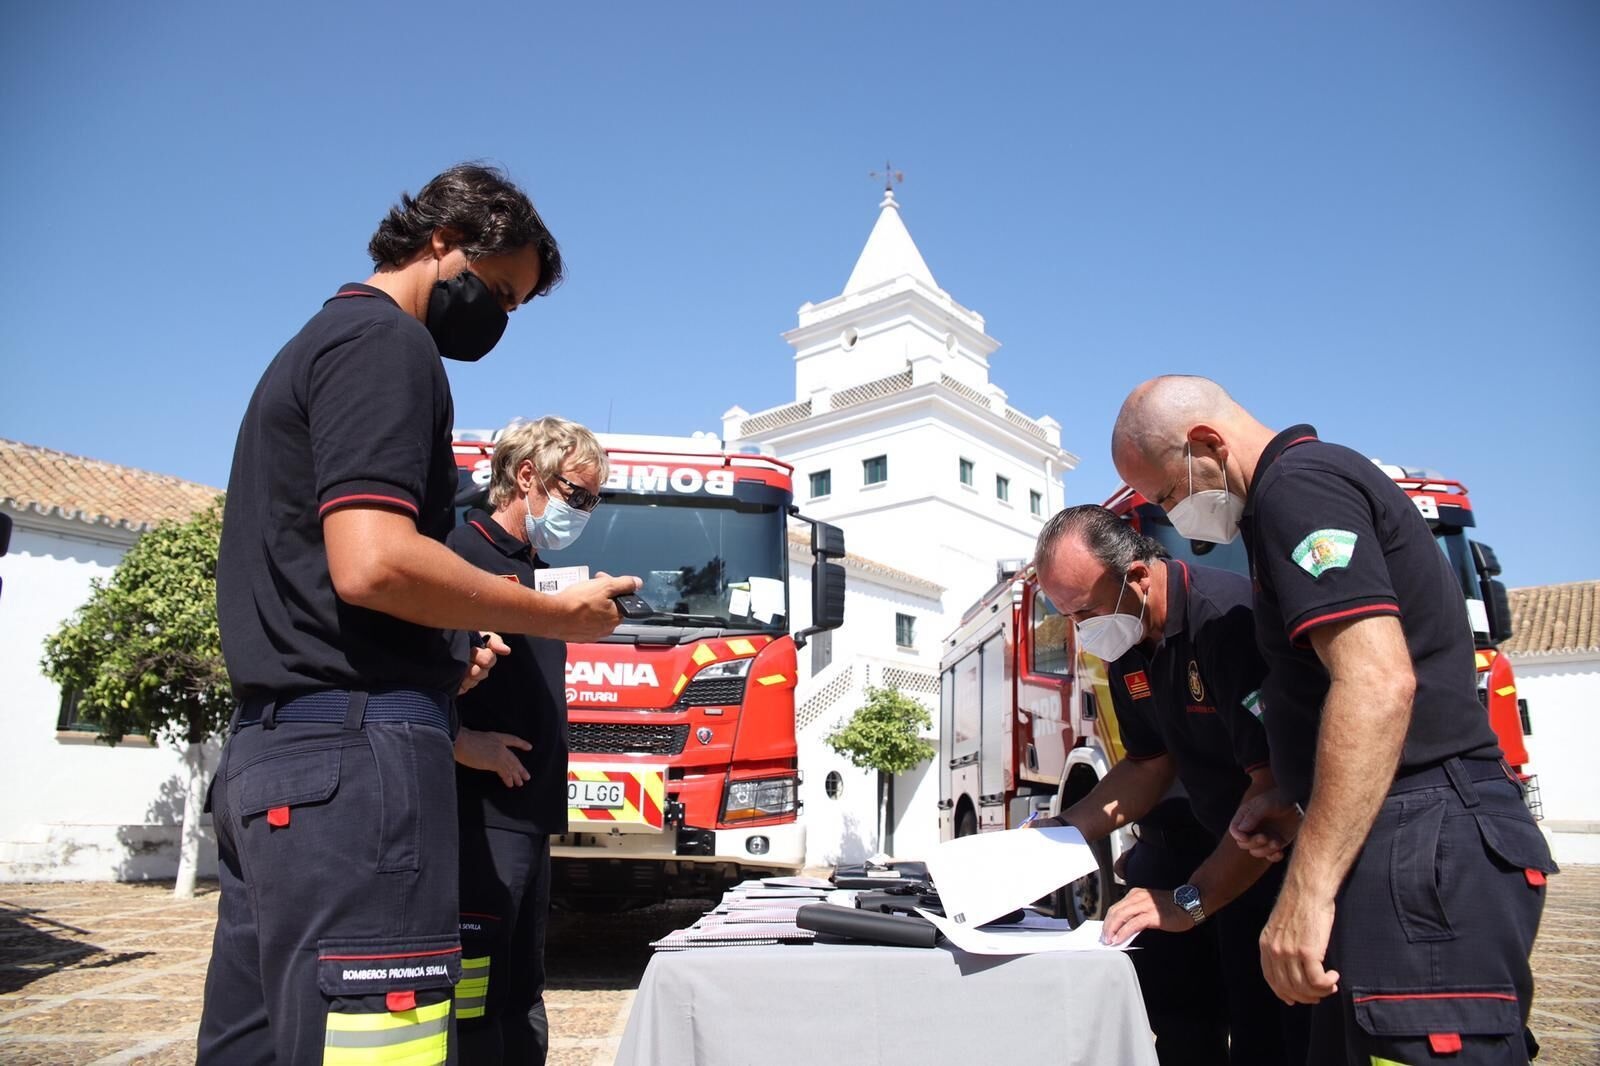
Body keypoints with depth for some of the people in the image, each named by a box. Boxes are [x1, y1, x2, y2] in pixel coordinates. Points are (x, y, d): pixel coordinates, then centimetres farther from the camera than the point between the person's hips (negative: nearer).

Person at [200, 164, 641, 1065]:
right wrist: (561, 615, -8)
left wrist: (437, 657, 15)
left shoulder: (313, 346, 24)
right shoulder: (386, 342, -6)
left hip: (268, 750, 10)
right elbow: (372, 562, -20)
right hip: (352, 753, -10)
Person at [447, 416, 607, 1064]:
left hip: (532, 814, 9)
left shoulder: (542, 572, 18)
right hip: (478, 813, -9)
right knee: (471, 1002, -6)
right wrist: (463, 744, -23)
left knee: (520, 1001, 16)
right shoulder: (462, 549, -9)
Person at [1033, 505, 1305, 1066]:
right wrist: (1063, 830, -2)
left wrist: (1190, 901, -26)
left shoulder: (1226, 617, -27)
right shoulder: (1126, 645, 1)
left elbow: (1276, 780, -28)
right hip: (1213, 834, 8)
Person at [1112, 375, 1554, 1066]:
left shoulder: (1297, 485, -11)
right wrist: (1296, 802, 17)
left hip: (1425, 850, -11)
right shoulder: (1320, 477, 21)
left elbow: (1377, 684, -24)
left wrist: (1308, 889, -25)